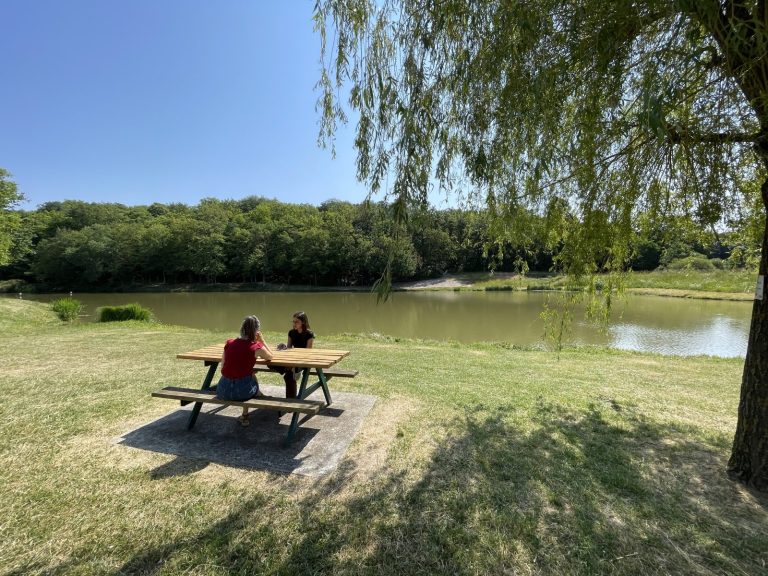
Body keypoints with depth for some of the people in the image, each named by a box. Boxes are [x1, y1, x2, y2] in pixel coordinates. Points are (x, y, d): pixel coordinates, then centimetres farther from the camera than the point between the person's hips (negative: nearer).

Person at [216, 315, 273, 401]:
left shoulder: (229, 343, 3)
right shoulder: (257, 347, -9)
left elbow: (223, 367, 11)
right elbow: (270, 357, 11)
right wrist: (262, 341, 11)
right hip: (243, 391, -3)